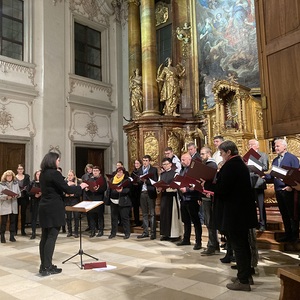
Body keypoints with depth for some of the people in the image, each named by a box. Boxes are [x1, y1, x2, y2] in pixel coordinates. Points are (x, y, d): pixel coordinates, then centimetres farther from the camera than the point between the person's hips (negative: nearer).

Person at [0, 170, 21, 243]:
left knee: (13, 221, 7)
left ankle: (12, 236, 17)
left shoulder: (16, 183, 9)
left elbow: (19, 193, 10)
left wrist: (16, 195, -10)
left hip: (13, 206, 4)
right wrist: (6, 197, -20)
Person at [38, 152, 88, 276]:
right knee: (52, 237, -5)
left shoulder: (43, 173, 12)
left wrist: (65, 190, 25)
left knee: (45, 237, 10)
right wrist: (80, 187, -1)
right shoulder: (54, 173, -16)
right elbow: (67, 189, -15)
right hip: (54, 209, -9)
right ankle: (47, 268, -2)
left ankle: (44, 265, 17)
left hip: (44, 207, 9)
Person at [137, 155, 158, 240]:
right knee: (144, 214, 10)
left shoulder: (153, 169, -1)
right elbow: (139, 182, 11)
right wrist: (140, 180, -10)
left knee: (152, 213, -1)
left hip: (150, 193, -5)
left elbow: (155, 181, -8)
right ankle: (145, 232, 17)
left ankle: (153, 233, 4)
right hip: (142, 193, 5)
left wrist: (146, 180, -18)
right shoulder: (140, 170, 14)